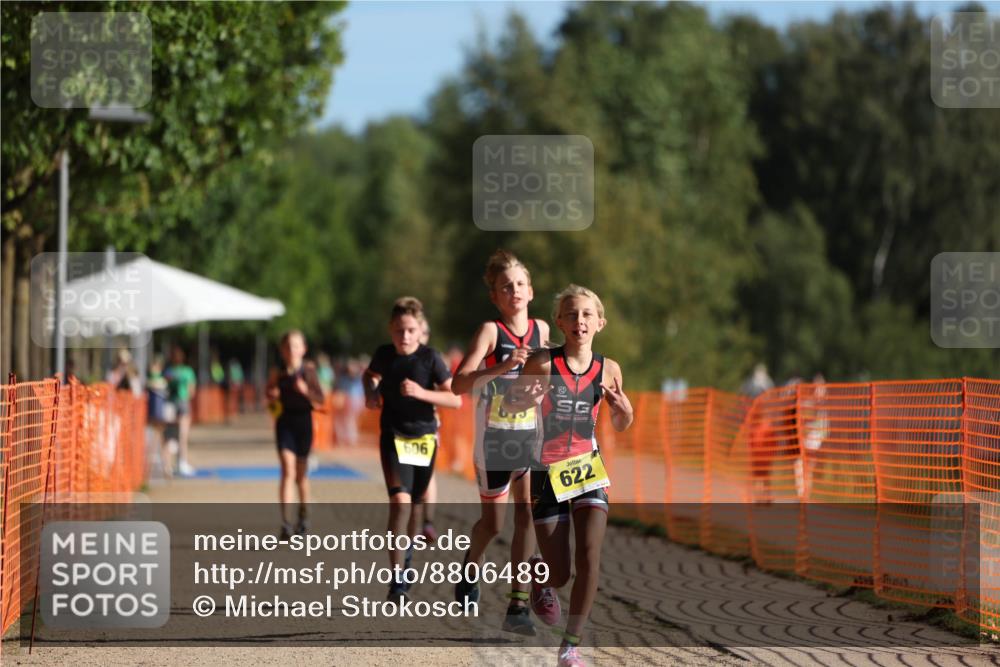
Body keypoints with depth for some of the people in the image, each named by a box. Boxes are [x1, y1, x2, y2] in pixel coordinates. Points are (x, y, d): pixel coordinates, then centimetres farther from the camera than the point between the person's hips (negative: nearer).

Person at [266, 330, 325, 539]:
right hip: (284, 422, -1)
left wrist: (306, 391, -21)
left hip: (303, 422, 1)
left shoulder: (308, 370, -2)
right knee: (287, 469, -14)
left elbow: (319, 400, -3)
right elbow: (270, 400, 13)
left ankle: (303, 515, 36)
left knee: (301, 472, 14)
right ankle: (285, 521, -20)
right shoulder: (277, 374, 0)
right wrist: (272, 398, -9)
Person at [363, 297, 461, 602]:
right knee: (400, 500, -19)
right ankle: (397, 577, -21)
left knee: (415, 503, 14)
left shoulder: (430, 358, -13)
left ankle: (408, 555, 43)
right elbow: (370, 374, 20)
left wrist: (421, 393, -26)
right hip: (393, 437, -1)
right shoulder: (384, 355, -5)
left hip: (424, 437, 1)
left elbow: (455, 399, -13)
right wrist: (371, 391, -1)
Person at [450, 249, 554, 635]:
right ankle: (470, 571, 41)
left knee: (527, 515, -10)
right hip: (494, 441, -3)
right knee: (493, 522, 9)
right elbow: (459, 384, -25)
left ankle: (518, 605, -9)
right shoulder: (490, 331, -12)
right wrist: (502, 367, -37)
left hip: (530, 437, 3)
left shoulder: (541, 329, 3)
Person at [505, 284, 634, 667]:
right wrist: (526, 401, -26)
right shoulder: (544, 363, -12)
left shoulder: (608, 370, -1)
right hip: (548, 473, -2)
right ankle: (537, 582, 41)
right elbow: (508, 403, -3)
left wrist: (626, 412, -12)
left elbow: (619, 426, 12)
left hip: (588, 468, 2)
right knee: (558, 575, 2)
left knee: (589, 559, -16)